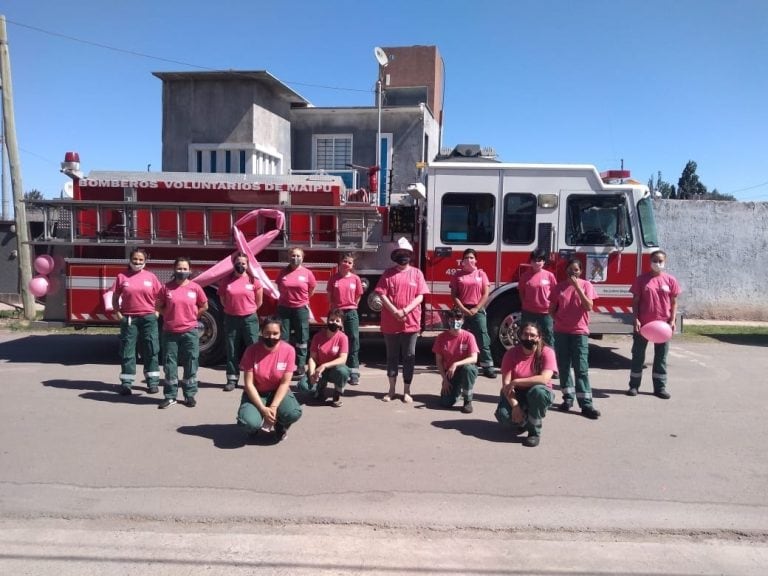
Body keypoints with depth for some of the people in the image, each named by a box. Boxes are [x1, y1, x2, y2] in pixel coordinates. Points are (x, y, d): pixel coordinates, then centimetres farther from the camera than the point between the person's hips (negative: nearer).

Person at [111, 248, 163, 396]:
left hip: (148, 318, 0)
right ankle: (126, 383, 11)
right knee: (127, 351, 4)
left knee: (151, 350, 4)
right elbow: (115, 298, 7)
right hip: (129, 319, 0)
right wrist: (118, 314, -2)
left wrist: (157, 313, 0)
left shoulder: (151, 277, 3)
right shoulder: (122, 277, 2)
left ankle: (153, 382, 12)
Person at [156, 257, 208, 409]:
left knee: (190, 364, 6)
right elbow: (159, 307, 10)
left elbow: (204, 306, 11)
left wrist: (191, 316, 7)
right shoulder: (166, 288, -1)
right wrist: (171, 316, 3)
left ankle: (190, 395, 17)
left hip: (190, 332, 0)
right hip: (170, 332, 1)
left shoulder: (195, 288, -1)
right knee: (170, 364, 6)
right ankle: (170, 396, 16)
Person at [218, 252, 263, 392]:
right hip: (231, 319, 2)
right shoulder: (226, 281, 0)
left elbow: (258, 302, 7)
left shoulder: (254, 280, -3)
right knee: (232, 350, 7)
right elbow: (223, 300, 12)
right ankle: (232, 380, 15)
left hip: (249, 319, -1)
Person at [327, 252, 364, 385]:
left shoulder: (355, 278, 0)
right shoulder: (334, 278, 1)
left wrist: (351, 308, 9)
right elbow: (329, 296, 6)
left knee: (354, 341, -2)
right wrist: (334, 309, 6)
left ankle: (354, 372, 1)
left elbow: (358, 297, 7)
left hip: (351, 313, 0)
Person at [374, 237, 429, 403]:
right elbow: (382, 295, -3)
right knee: (392, 356, 9)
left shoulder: (417, 273, 4)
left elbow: (420, 296, -1)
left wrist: (405, 311, -14)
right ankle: (392, 389, 20)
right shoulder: (388, 273, 3)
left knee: (409, 357, 4)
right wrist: (395, 311, -15)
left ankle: (407, 391, 13)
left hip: (411, 322, 0)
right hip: (390, 322, 0)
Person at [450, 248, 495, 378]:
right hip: (462, 311, 0)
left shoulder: (481, 274, 5)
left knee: (483, 339, -2)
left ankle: (488, 366, 0)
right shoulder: (457, 275, 4)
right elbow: (454, 295, -1)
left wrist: (476, 309, -9)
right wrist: (463, 309, -11)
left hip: (478, 310, 0)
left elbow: (485, 294, 0)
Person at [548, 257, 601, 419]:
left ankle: (586, 404, -4)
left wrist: (577, 286, -17)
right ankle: (568, 398, 18)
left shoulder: (586, 285, 1)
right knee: (563, 367, 7)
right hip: (561, 332, 2)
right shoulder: (559, 287, 6)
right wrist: (558, 320, -3)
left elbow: (589, 306, -13)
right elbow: (552, 309, 13)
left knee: (581, 368, -5)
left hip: (579, 332, -2)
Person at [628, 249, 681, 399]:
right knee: (638, 355, 7)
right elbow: (635, 301, -1)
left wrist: (672, 321, -4)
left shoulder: (670, 280, 2)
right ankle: (634, 385, 16)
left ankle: (660, 386, 18)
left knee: (661, 357, 9)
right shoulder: (641, 279, -2)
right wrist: (636, 319, -10)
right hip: (643, 324, -1)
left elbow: (674, 302, 5)